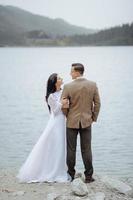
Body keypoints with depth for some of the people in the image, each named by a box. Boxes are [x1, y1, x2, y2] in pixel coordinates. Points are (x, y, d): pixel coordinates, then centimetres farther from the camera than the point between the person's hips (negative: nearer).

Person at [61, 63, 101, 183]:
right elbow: (97, 103, 0)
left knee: (71, 150, 9)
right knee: (86, 150, 7)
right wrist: (94, 118, 12)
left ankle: (71, 175, 16)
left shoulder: (68, 87, -12)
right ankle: (88, 176, 10)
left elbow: (63, 106, -7)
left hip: (72, 122, -2)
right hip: (87, 121, 2)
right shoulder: (93, 85, -4)